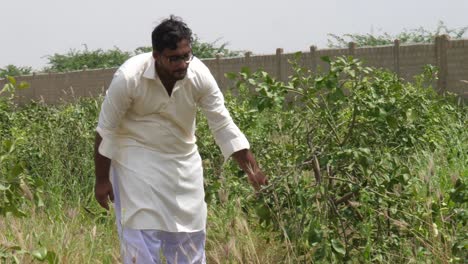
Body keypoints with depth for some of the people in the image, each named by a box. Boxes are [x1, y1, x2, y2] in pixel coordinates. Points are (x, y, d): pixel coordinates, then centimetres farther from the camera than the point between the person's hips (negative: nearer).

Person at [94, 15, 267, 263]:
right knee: (141, 235, -5)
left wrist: (251, 168, -18)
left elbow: (223, 125, -11)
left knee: (190, 234, 9)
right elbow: (106, 131, -15)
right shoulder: (129, 78, -27)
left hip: (183, 161, 4)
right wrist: (102, 180, -10)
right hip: (138, 161, -4)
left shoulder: (199, 75, -19)